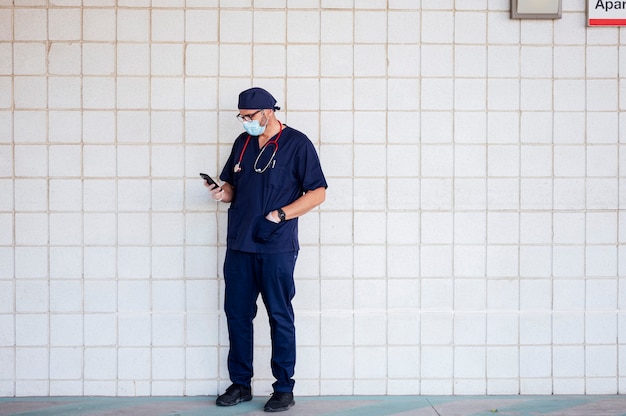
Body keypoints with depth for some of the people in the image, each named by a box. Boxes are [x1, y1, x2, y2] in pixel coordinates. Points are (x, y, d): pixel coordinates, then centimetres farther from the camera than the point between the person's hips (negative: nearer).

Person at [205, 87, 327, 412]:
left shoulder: (297, 143, -5)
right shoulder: (242, 143, 12)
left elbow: (317, 192, -7)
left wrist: (279, 215, -15)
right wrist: (223, 193, -2)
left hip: (276, 247, -6)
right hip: (239, 244, 6)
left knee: (280, 317, 2)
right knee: (237, 314, 9)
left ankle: (284, 389, 13)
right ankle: (240, 384, 22)